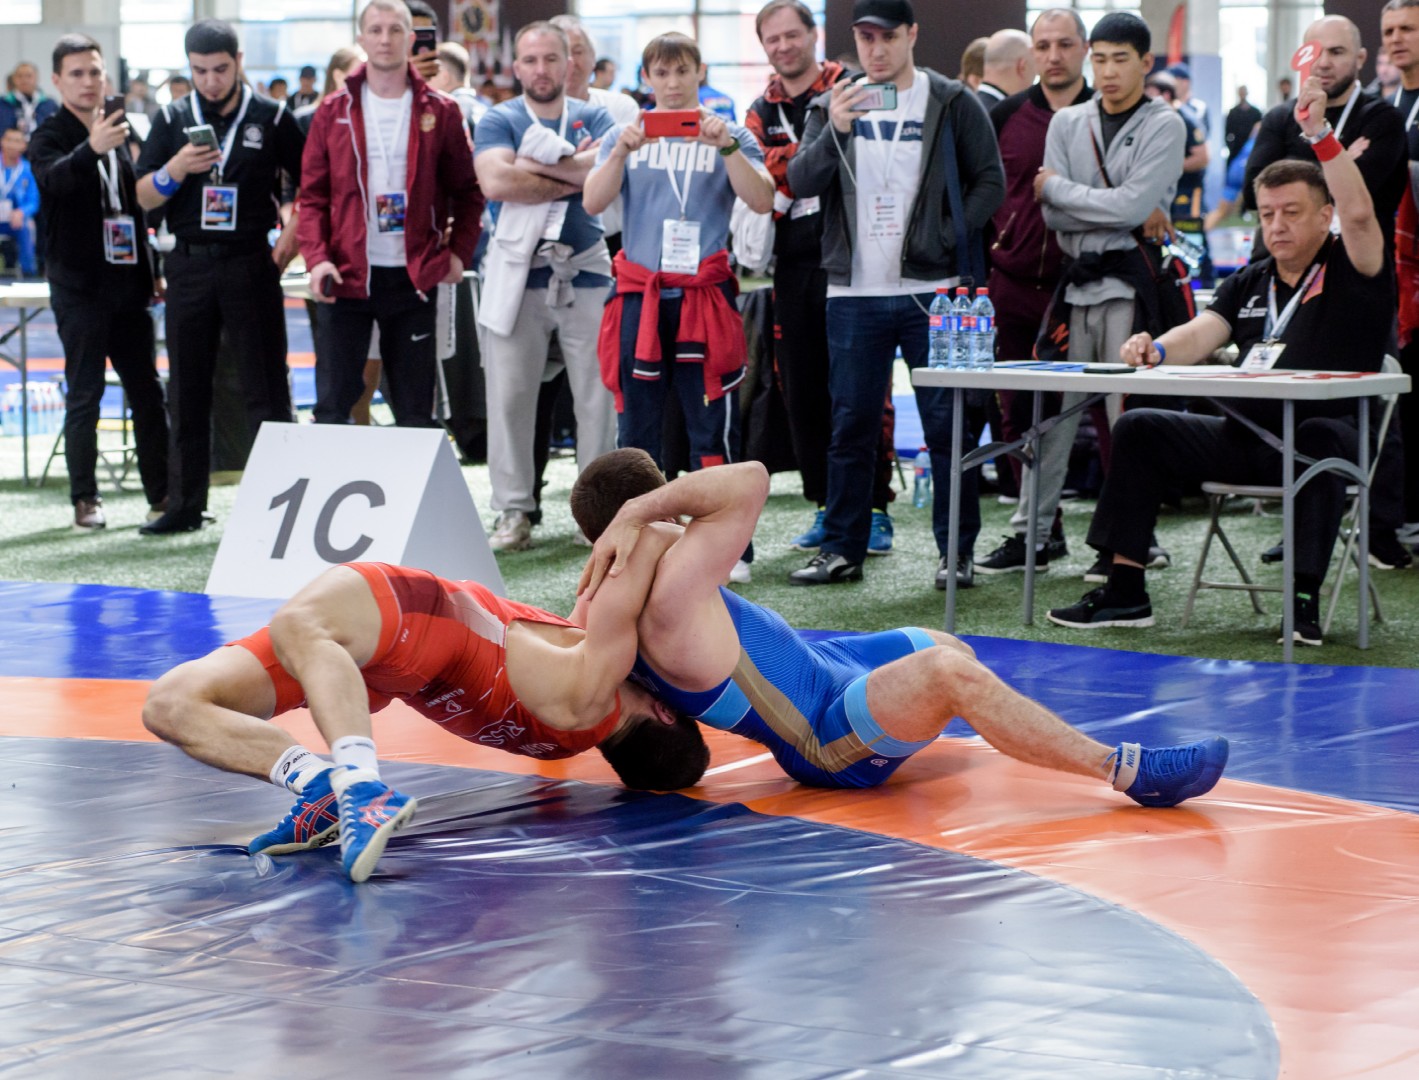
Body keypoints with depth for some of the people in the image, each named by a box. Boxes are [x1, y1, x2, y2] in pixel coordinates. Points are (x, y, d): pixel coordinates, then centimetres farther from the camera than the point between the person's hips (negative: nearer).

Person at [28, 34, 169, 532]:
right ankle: (85, 499, 4)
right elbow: (54, 178, -30)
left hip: (126, 284, 6)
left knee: (147, 391, 6)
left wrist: (149, 272, 17)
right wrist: (92, 148, -50)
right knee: (84, 396, -3)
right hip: (80, 288, -6)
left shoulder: (117, 132, 14)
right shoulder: (51, 136, -6)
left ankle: (162, 493, 10)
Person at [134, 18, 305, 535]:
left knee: (266, 389, -2)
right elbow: (144, 198, 4)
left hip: (251, 264, -3)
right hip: (189, 265, 3)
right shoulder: (173, 119, 7)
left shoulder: (271, 118, 1)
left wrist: (294, 232, -2)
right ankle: (184, 505, 12)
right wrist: (176, 168, -14)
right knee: (187, 390, 6)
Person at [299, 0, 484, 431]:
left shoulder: (440, 112, 4)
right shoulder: (334, 111, 4)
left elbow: (466, 193, 8)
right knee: (333, 403, 1)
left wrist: (458, 252, -5)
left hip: (414, 279, 0)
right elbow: (313, 194, 4)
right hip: (346, 277, 0)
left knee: (415, 409, 6)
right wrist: (316, 258, -9)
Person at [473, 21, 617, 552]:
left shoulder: (593, 118, 9)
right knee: (509, 396, -1)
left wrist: (537, 162, -12)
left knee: (598, 395, 0)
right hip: (517, 275, -1)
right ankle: (514, 510, 6)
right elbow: (495, 182, -14)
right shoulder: (499, 120, 5)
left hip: (586, 272, 1)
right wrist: (573, 177, -10)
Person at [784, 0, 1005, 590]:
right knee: (851, 426, 6)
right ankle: (841, 549, 13)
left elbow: (990, 182, 2)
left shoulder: (952, 104, 3)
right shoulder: (833, 106, 9)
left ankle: (957, 550, 7)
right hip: (854, 293, 2)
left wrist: (947, 238, -10)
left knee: (947, 425, 0)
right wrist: (833, 131, -21)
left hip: (931, 292, -2)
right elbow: (801, 182, -3)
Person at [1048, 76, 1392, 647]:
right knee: (1138, 428, -6)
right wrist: (1156, 350, -19)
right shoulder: (1249, 284, 19)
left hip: (1319, 433, -6)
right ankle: (1124, 591, -8)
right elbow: (1201, 336, 4)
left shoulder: (1350, 273, 1)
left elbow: (1359, 212, -20)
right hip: (1244, 436, 6)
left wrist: (1320, 133, -29)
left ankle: (1305, 599, -36)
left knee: (1320, 438, -40)